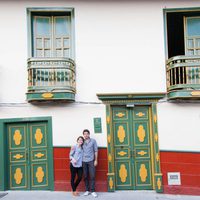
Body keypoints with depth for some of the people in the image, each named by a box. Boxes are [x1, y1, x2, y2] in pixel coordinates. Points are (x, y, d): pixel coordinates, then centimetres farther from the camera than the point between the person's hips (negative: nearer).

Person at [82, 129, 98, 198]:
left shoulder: (93, 141, 2)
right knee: (85, 176, 6)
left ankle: (93, 191, 6)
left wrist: (96, 160, -2)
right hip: (84, 161, 2)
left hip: (91, 161, -1)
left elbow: (96, 151, 3)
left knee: (92, 176, -2)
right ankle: (87, 190, 16)